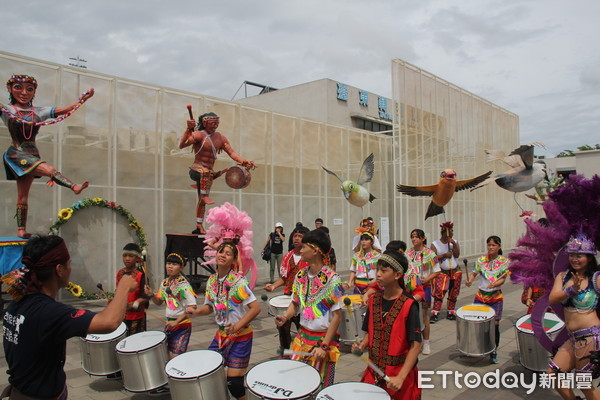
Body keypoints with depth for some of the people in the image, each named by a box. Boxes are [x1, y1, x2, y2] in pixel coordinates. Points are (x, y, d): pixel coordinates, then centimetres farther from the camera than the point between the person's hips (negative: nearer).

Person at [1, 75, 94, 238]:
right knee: (48, 169, -30)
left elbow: (63, 110, 3)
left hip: (32, 155, 4)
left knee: (23, 195, 5)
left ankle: (21, 229, 6)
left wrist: (83, 99, -8)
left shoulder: (39, 112, 11)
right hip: (16, 153, -4)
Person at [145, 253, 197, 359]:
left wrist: (176, 322, -24)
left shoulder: (183, 285, -18)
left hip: (182, 325, -7)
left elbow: (192, 307, -22)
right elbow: (159, 302, 17)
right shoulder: (164, 283, 4)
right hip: (169, 324, 7)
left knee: (175, 356, -8)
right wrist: (151, 295, -3)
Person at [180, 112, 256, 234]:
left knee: (202, 201, 12)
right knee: (205, 172, -43)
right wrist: (188, 129, -39)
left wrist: (244, 162, -14)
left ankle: (199, 226, 21)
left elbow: (231, 152, 2)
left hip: (208, 172, 6)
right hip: (196, 169, -6)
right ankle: (205, 196, -31)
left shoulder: (220, 137, 6)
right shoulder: (199, 135, -12)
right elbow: (182, 145, -25)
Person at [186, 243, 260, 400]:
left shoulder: (238, 281, -18)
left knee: (233, 381, -5)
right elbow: (209, 307, 13)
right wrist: (195, 312, -7)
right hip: (221, 334, 6)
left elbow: (255, 308, -22)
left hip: (241, 336, -6)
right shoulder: (211, 281, 1)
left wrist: (237, 326, -29)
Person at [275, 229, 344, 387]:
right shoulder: (300, 276, 1)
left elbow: (337, 316, -16)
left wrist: (324, 346, -19)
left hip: (324, 339, -5)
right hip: (302, 337, 5)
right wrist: (285, 317, -8)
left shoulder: (332, 279, -18)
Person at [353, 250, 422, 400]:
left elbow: (415, 345, -16)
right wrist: (362, 345, -8)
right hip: (374, 370, 5)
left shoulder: (408, 305, -16)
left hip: (400, 372, -5)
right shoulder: (374, 300, 1)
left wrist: (400, 377, -22)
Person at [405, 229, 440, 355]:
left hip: (424, 287, -3)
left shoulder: (429, 253, -6)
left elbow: (437, 271, -4)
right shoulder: (407, 253, 6)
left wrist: (427, 279, -17)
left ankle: (426, 343, 16)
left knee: (423, 315, 2)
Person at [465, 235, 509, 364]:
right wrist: (469, 280, -16)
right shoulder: (481, 259, 2)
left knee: (495, 324, 1)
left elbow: (503, 279, -9)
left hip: (496, 297, -2)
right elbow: (474, 273, 5)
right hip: (480, 296, 2)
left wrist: (494, 284, -29)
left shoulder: (504, 261, -4)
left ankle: (493, 351, 19)